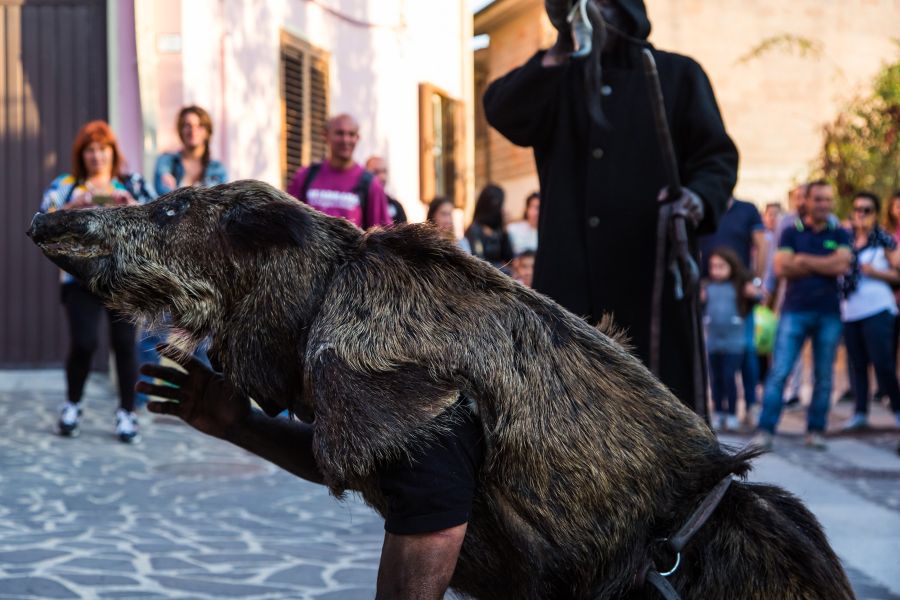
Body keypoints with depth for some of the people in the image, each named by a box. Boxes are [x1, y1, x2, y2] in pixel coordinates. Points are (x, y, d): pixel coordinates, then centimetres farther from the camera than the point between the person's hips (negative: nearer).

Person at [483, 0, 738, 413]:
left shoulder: (676, 75, 10)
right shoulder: (557, 81, 16)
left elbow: (717, 156, 3)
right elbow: (502, 112, -2)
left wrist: (698, 198, -18)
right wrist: (559, 52, -10)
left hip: (652, 275, -2)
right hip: (570, 280, 2)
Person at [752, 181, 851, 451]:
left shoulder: (839, 235, 10)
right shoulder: (791, 232, 8)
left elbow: (842, 265, -7)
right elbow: (781, 267, -6)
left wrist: (804, 260, -5)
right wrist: (825, 265, -5)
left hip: (829, 313, 1)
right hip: (795, 310, -1)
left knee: (823, 376, 3)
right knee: (779, 371, -9)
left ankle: (816, 431, 12)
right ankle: (765, 430, -9)